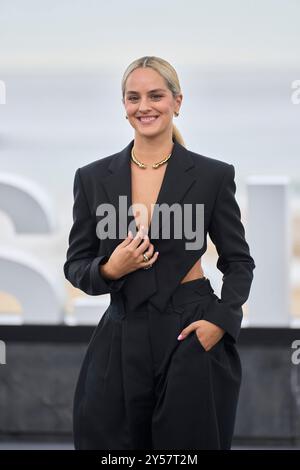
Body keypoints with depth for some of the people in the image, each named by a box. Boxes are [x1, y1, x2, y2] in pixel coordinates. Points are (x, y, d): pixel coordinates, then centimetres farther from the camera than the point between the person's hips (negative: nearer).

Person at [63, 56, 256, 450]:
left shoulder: (213, 175, -1)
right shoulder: (94, 178, 4)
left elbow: (239, 261, 5)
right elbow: (75, 265, 8)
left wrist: (221, 321, -11)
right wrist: (109, 270, -14)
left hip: (190, 337, -1)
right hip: (121, 341, 2)